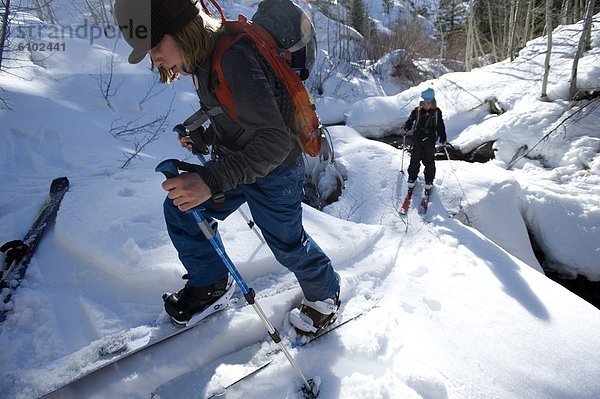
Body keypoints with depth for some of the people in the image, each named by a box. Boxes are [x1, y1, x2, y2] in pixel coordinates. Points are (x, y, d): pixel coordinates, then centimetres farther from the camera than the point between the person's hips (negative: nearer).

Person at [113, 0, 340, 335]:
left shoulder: (235, 60, -31)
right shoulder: (206, 58, -1)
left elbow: (275, 141, -37)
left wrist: (211, 180, -44)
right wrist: (206, 138, 8)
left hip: (273, 172, -8)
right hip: (236, 161, 9)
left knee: (287, 244, 10)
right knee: (180, 208, 8)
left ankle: (326, 295, 40)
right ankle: (210, 283, 28)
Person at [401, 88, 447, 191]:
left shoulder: (437, 112, -4)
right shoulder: (417, 111, -6)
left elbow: (440, 126, 4)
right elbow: (410, 120, 6)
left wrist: (443, 139, 3)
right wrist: (405, 128, -13)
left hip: (430, 141, 0)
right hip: (417, 140, 0)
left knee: (429, 161, 8)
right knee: (415, 159, 8)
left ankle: (429, 180, 24)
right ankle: (412, 178, 25)